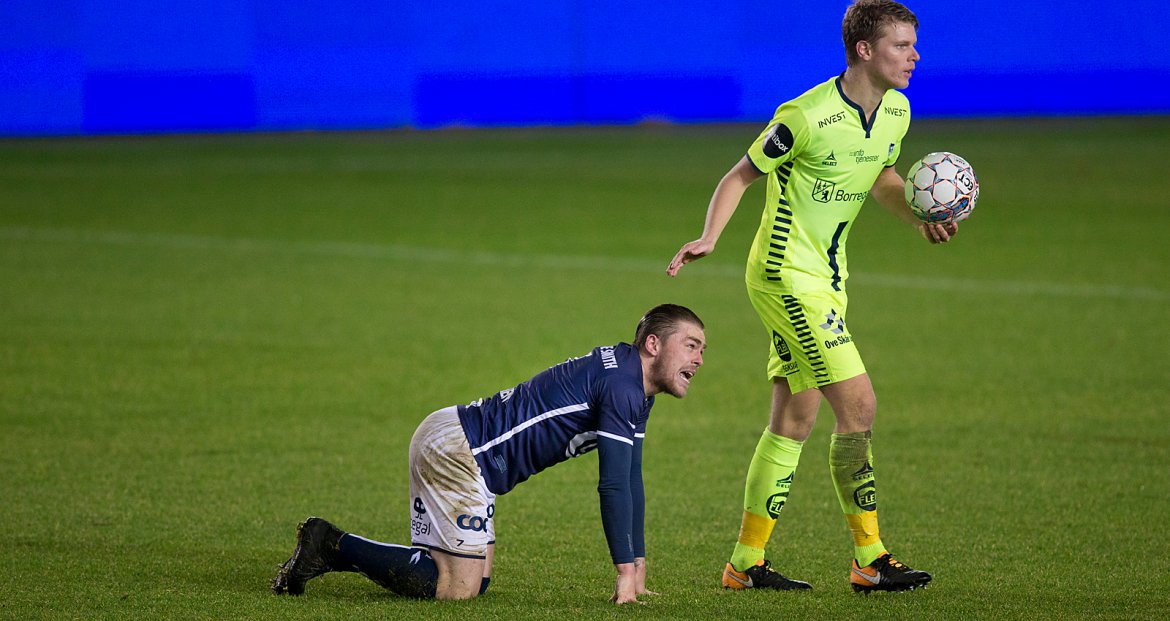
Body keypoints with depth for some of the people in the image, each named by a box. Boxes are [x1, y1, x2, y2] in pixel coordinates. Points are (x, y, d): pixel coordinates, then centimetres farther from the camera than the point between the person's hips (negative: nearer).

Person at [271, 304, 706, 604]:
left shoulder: (637, 391, 15)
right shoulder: (620, 386, -18)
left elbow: (630, 481, 20)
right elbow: (613, 485, -20)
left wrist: (637, 567, 17)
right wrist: (626, 572, -16)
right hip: (454, 450, -11)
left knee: (475, 579, 12)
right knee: (458, 588, -13)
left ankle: (326, 548, 13)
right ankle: (329, 545, -7)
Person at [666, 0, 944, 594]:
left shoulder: (895, 112, 3)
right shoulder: (807, 117, -20)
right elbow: (741, 175, -9)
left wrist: (920, 220, 5)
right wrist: (708, 238, -21)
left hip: (826, 278, 9)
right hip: (787, 274, -9)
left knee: (793, 420, 10)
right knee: (858, 405, -13)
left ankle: (746, 562, 17)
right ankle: (870, 559, -6)